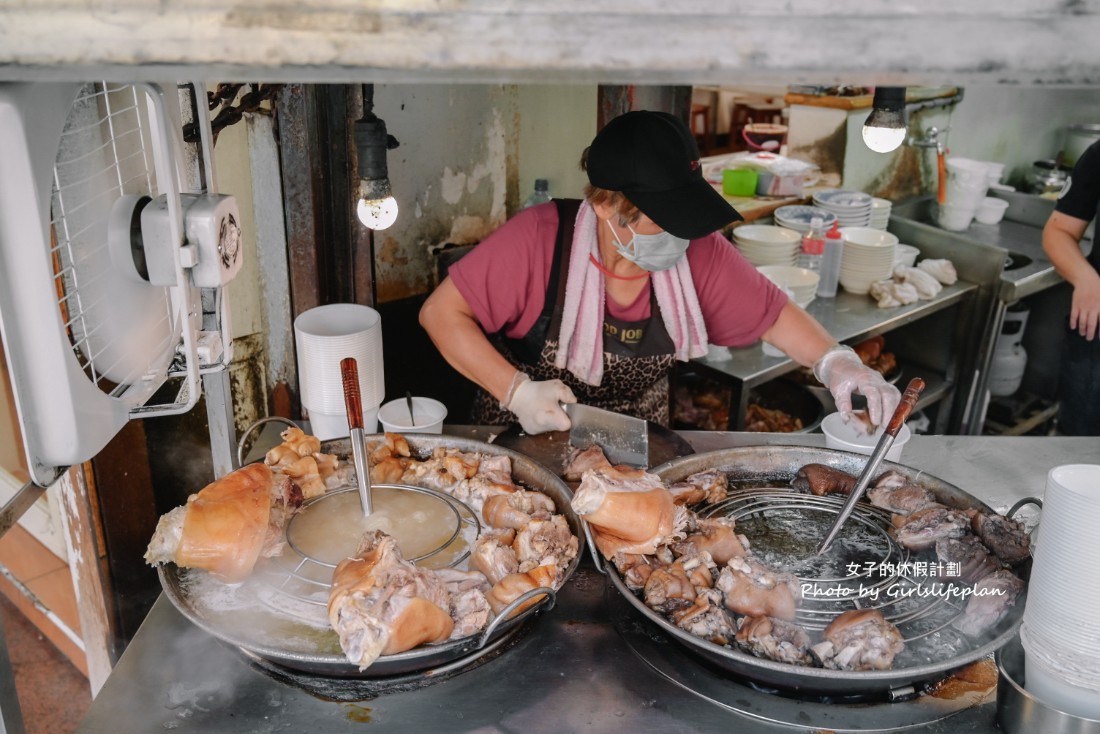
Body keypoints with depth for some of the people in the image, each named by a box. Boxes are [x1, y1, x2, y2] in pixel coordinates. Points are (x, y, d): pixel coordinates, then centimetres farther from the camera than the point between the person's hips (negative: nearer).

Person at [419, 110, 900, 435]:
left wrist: (834, 362, -18)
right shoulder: (539, 240, -23)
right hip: (522, 449, -2)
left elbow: (774, 314, -1)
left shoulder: (698, 253, -13)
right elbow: (441, 313, -17)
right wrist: (517, 391, -25)